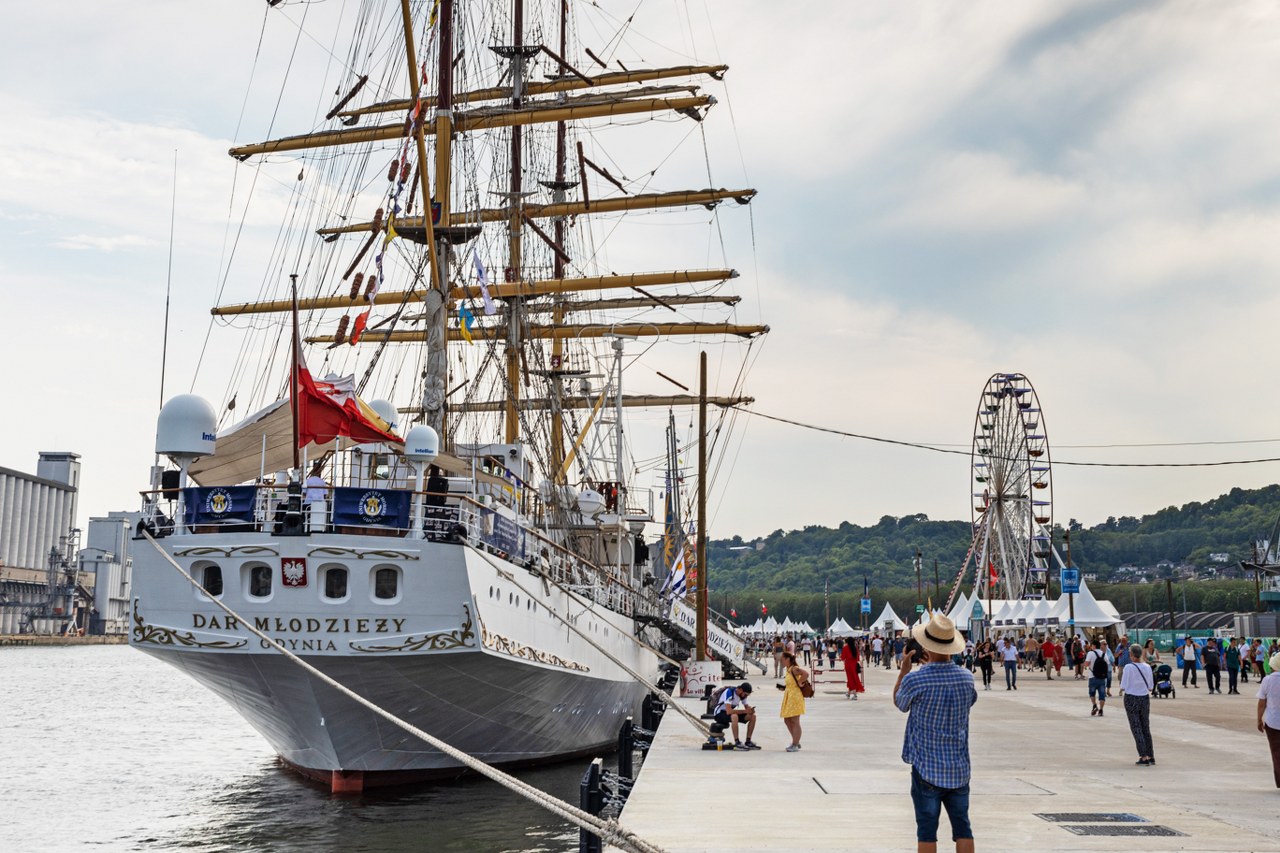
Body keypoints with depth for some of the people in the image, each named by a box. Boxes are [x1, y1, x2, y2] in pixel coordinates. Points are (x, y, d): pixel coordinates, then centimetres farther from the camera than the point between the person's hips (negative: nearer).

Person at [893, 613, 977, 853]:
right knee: (962, 827, 11)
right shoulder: (967, 677, -4)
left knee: (927, 829, 3)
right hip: (959, 768, 4)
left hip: (927, 767, -3)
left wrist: (904, 670, 12)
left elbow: (899, 703, 4)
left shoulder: (914, 679, -17)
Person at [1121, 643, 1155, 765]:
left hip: (1131, 699, -5)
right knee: (1146, 728, 16)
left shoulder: (1128, 667, -16)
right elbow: (1150, 686, 5)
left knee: (1136, 728, 2)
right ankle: (1151, 756, 19)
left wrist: (1121, 689, 6)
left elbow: (1124, 686, -15)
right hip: (1145, 698, 5)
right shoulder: (1147, 667, -1)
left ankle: (1144, 757, -2)